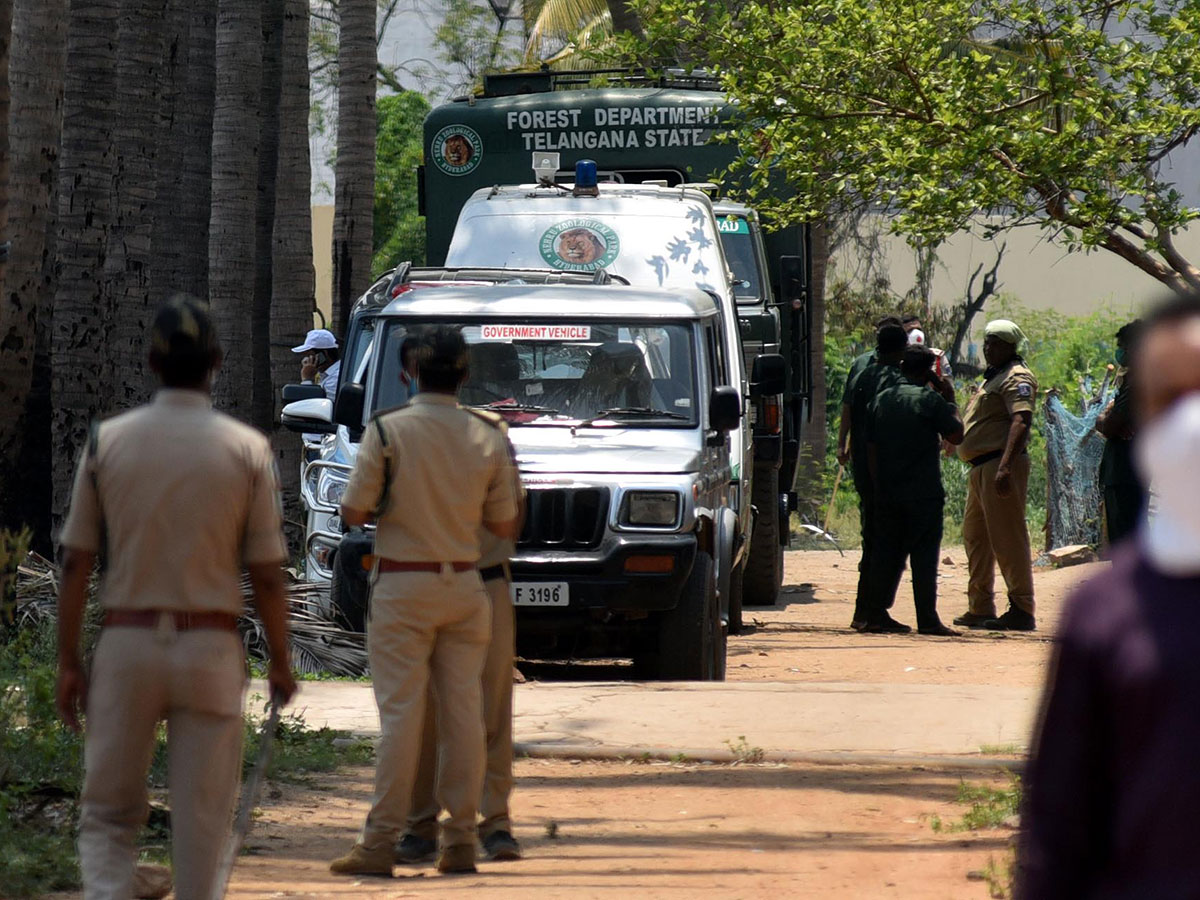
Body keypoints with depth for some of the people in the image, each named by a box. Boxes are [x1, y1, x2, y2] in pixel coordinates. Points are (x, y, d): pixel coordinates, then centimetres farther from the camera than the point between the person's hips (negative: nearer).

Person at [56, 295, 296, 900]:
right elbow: (266, 573, -2)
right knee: (201, 820, 7)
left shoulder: (107, 441, 0)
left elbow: (76, 563, 0)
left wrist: (67, 662, 7)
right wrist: (280, 663, 9)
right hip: (211, 647, -1)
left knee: (108, 813, 8)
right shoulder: (246, 448, -3)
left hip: (126, 643, 1)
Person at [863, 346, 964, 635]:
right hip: (923, 493, -5)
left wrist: (878, 486, 15)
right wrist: (950, 401, 7)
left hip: (887, 492, 5)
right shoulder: (931, 399, -8)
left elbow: (871, 446, 10)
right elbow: (956, 435, -4)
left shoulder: (883, 399, 10)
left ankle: (877, 615, 7)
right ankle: (927, 619, -5)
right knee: (924, 556, -3)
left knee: (887, 554, 10)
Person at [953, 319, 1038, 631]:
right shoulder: (993, 378, 22)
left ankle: (1022, 610, -11)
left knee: (1007, 538, -11)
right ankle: (980, 608, 24)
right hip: (980, 466, 11)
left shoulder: (1016, 377, -9)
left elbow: (1021, 421, -23)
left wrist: (1005, 467, -32)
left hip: (1000, 464, -11)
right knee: (975, 536, 16)